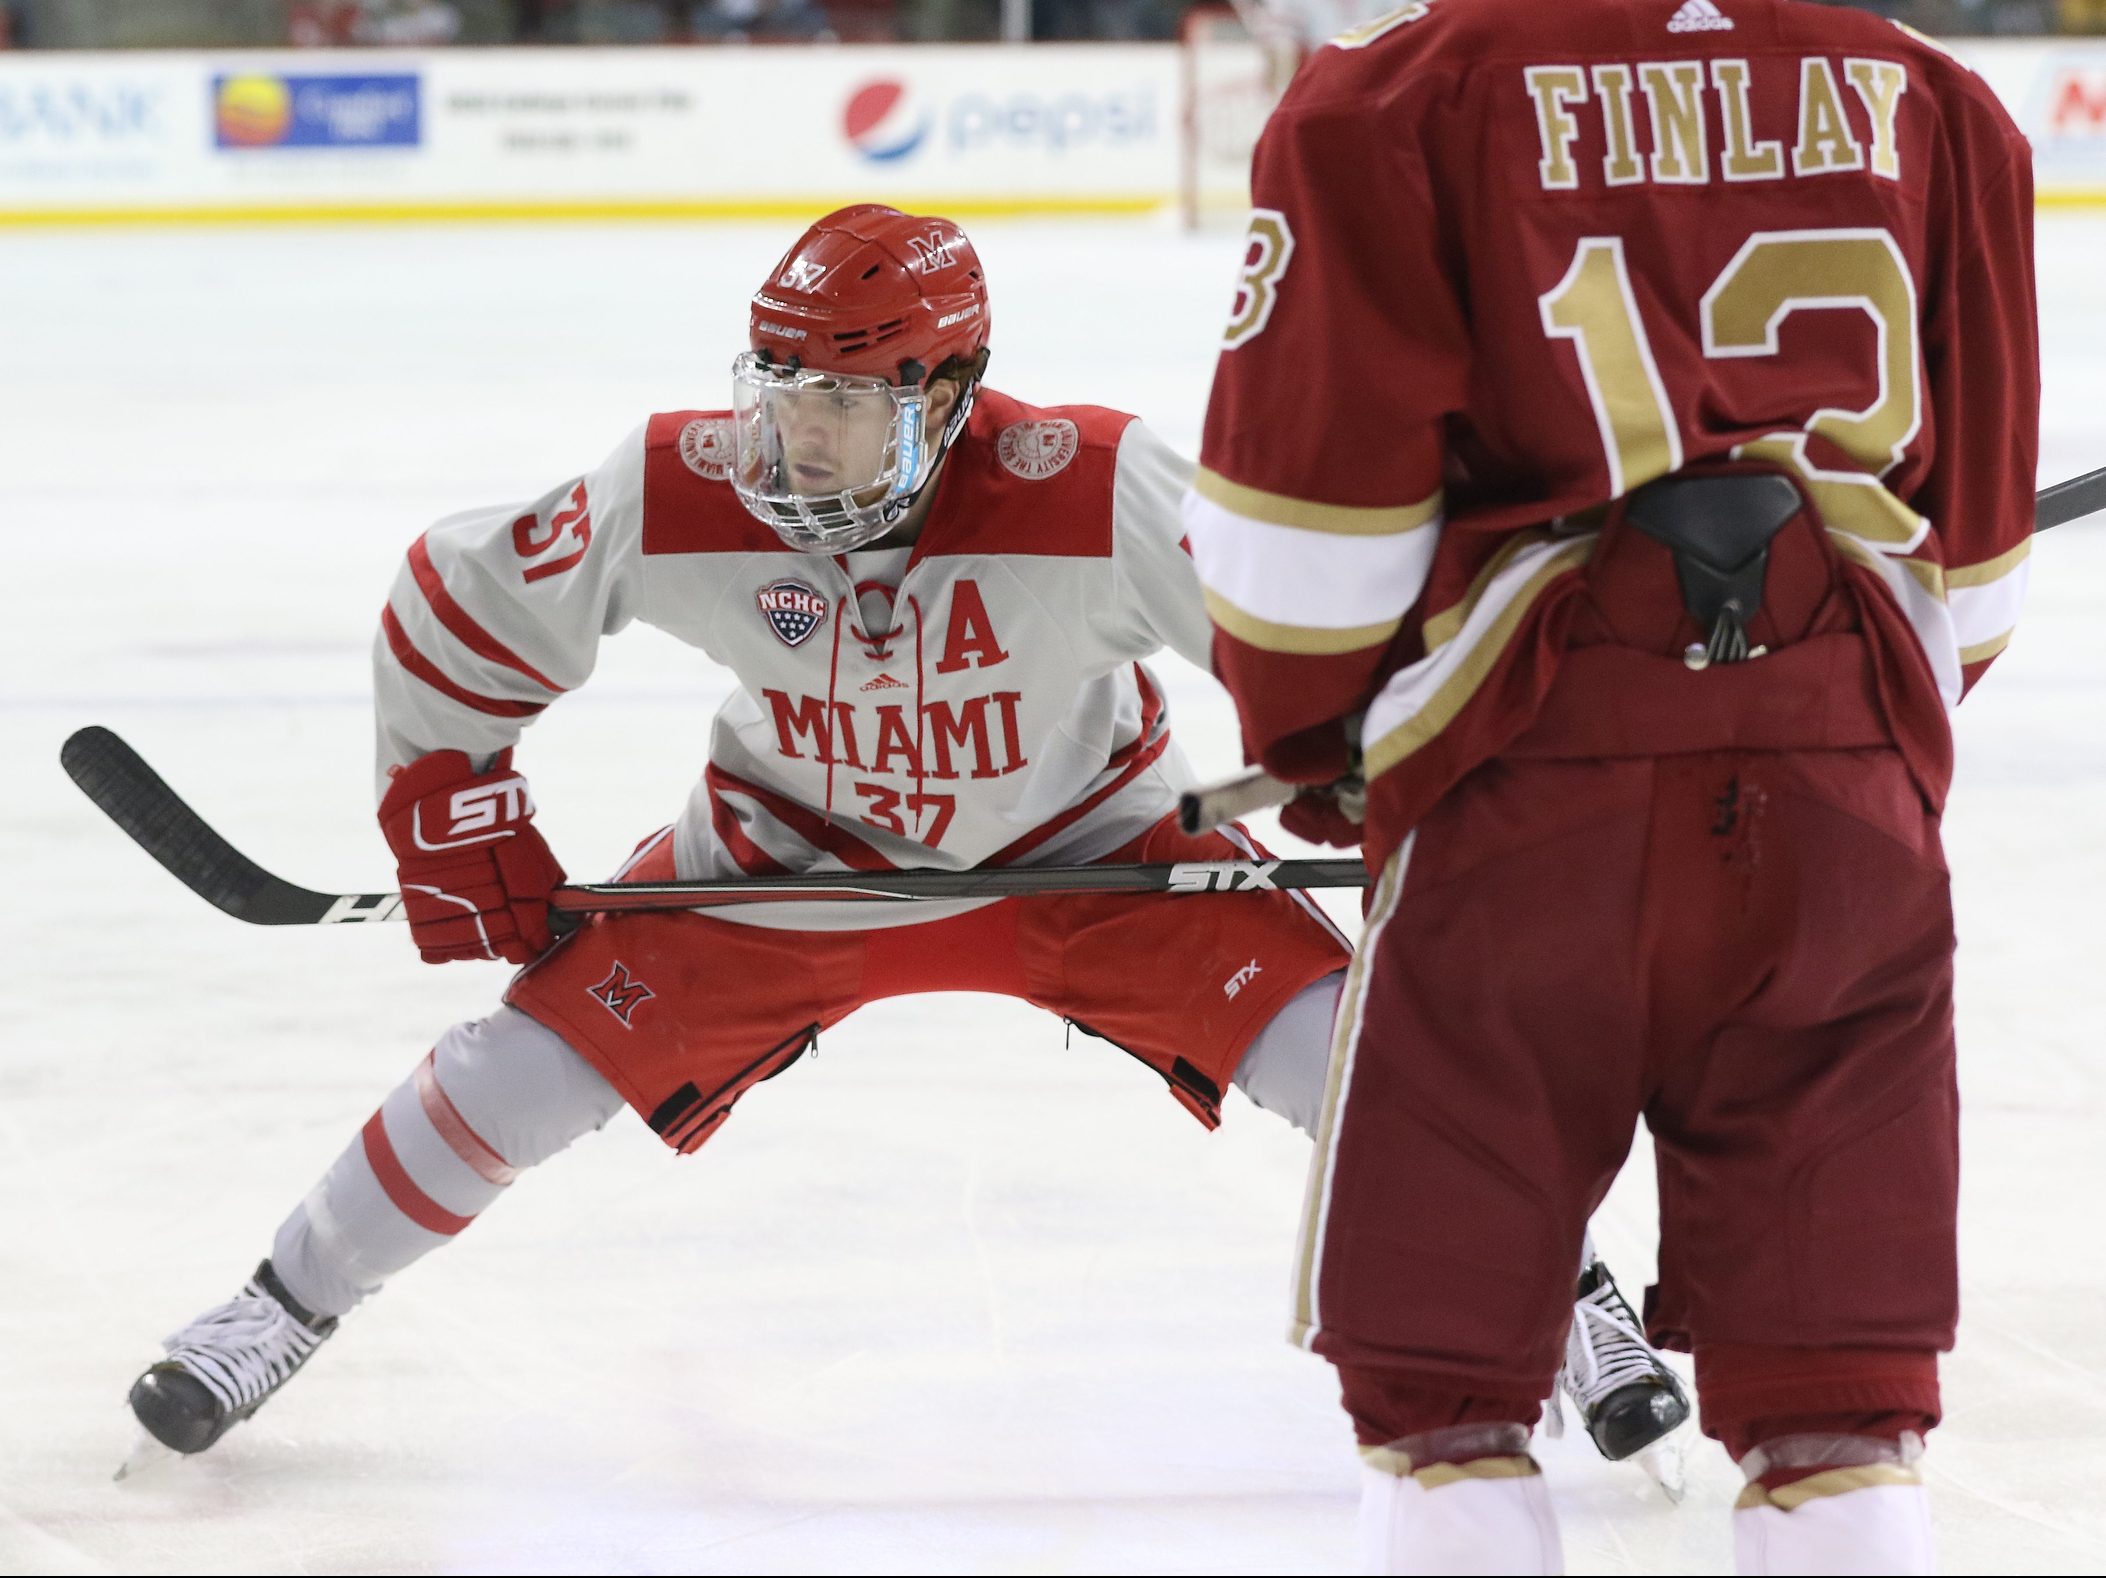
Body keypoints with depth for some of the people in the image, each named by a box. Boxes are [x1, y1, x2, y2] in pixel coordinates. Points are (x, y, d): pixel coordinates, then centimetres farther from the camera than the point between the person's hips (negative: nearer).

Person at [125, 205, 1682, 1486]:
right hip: (791, 849, 1)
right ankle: (285, 1307, 13)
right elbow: (455, 610, -11)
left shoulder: (1096, 495, -34)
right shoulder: (677, 498, -28)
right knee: (537, 1053, -9)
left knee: (1345, 1040, -15)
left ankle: (1562, 1300, 7)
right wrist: (455, 822, -9)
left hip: (1084, 841, -1)